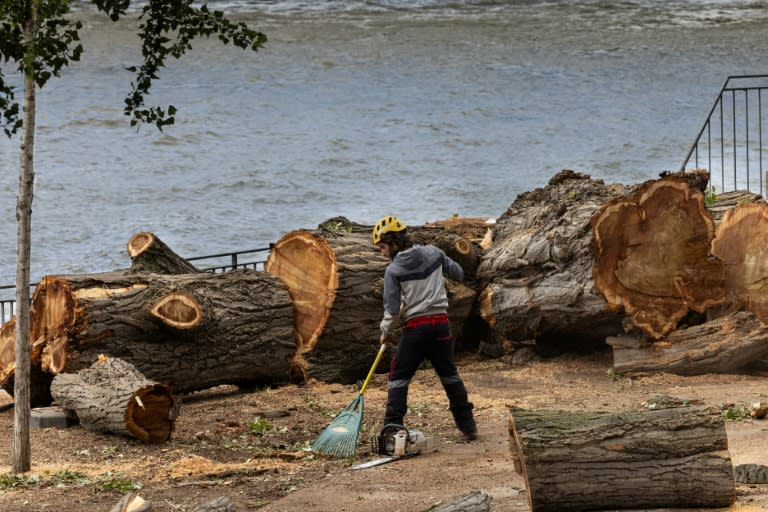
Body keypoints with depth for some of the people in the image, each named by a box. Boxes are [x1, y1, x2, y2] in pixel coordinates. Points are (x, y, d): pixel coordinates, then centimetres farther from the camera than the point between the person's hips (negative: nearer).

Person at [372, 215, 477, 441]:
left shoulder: (393, 270, -9)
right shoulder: (433, 253, 2)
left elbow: (392, 309, -10)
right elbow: (458, 273, 14)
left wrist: (386, 332, 7)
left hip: (415, 327, -4)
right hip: (441, 323, 4)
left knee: (398, 377, 5)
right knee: (449, 375, 18)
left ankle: (392, 428, -5)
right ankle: (468, 426, 21)